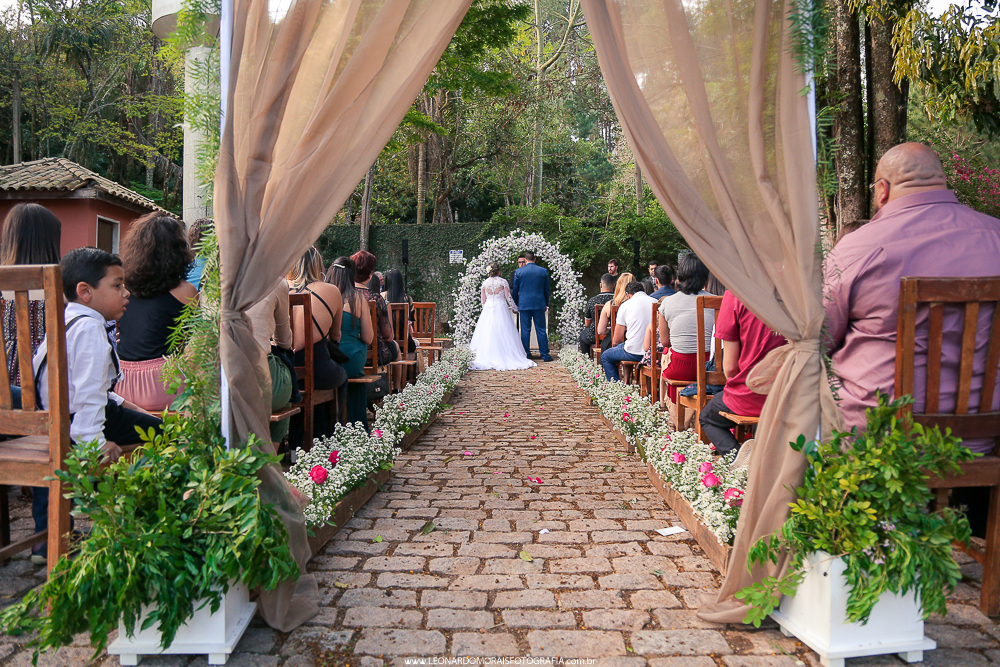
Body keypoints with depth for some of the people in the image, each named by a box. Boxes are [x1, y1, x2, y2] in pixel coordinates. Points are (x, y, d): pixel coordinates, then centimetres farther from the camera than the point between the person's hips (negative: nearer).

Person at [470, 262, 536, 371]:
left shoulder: (485, 283, 4)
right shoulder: (503, 282, -4)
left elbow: (483, 300, 8)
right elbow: (508, 298, -3)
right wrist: (515, 308, 10)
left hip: (488, 310, 3)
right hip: (501, 309, -2)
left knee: (487, 334, 5)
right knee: (503, 334, 1)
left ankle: (487, 358, 3)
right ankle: (505, 357, 1)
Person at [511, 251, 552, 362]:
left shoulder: (518, 272, 0)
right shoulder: (543, 271, 3)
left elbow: (515, 290, 5)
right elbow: (546, 289, 8)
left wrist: (516, 304, 17)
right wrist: (546, 304, 18)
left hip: (524, 305, 0)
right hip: (539, 304, 0)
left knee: (525, 331, 4)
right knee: (541, 330, 3)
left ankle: (526, 355, 7)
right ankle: (545, 355, 5)